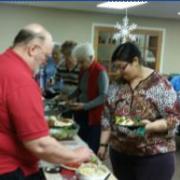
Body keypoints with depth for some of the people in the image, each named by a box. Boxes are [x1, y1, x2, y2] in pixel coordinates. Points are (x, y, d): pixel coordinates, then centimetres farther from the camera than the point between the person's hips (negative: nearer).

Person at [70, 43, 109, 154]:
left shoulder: (100, 72, -16)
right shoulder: (83, 70, 8)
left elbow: (103, 96, -18)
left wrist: (85, 106, -25)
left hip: (94, 116, -7)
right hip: (81, 114, 7)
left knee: (92, 148, 0)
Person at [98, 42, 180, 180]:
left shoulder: (159, 84, -11)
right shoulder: (117, 85, 4)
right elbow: (108, 118, 8)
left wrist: (152, 126, -27)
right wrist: (103, 145, 5)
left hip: (154, 157, -4)